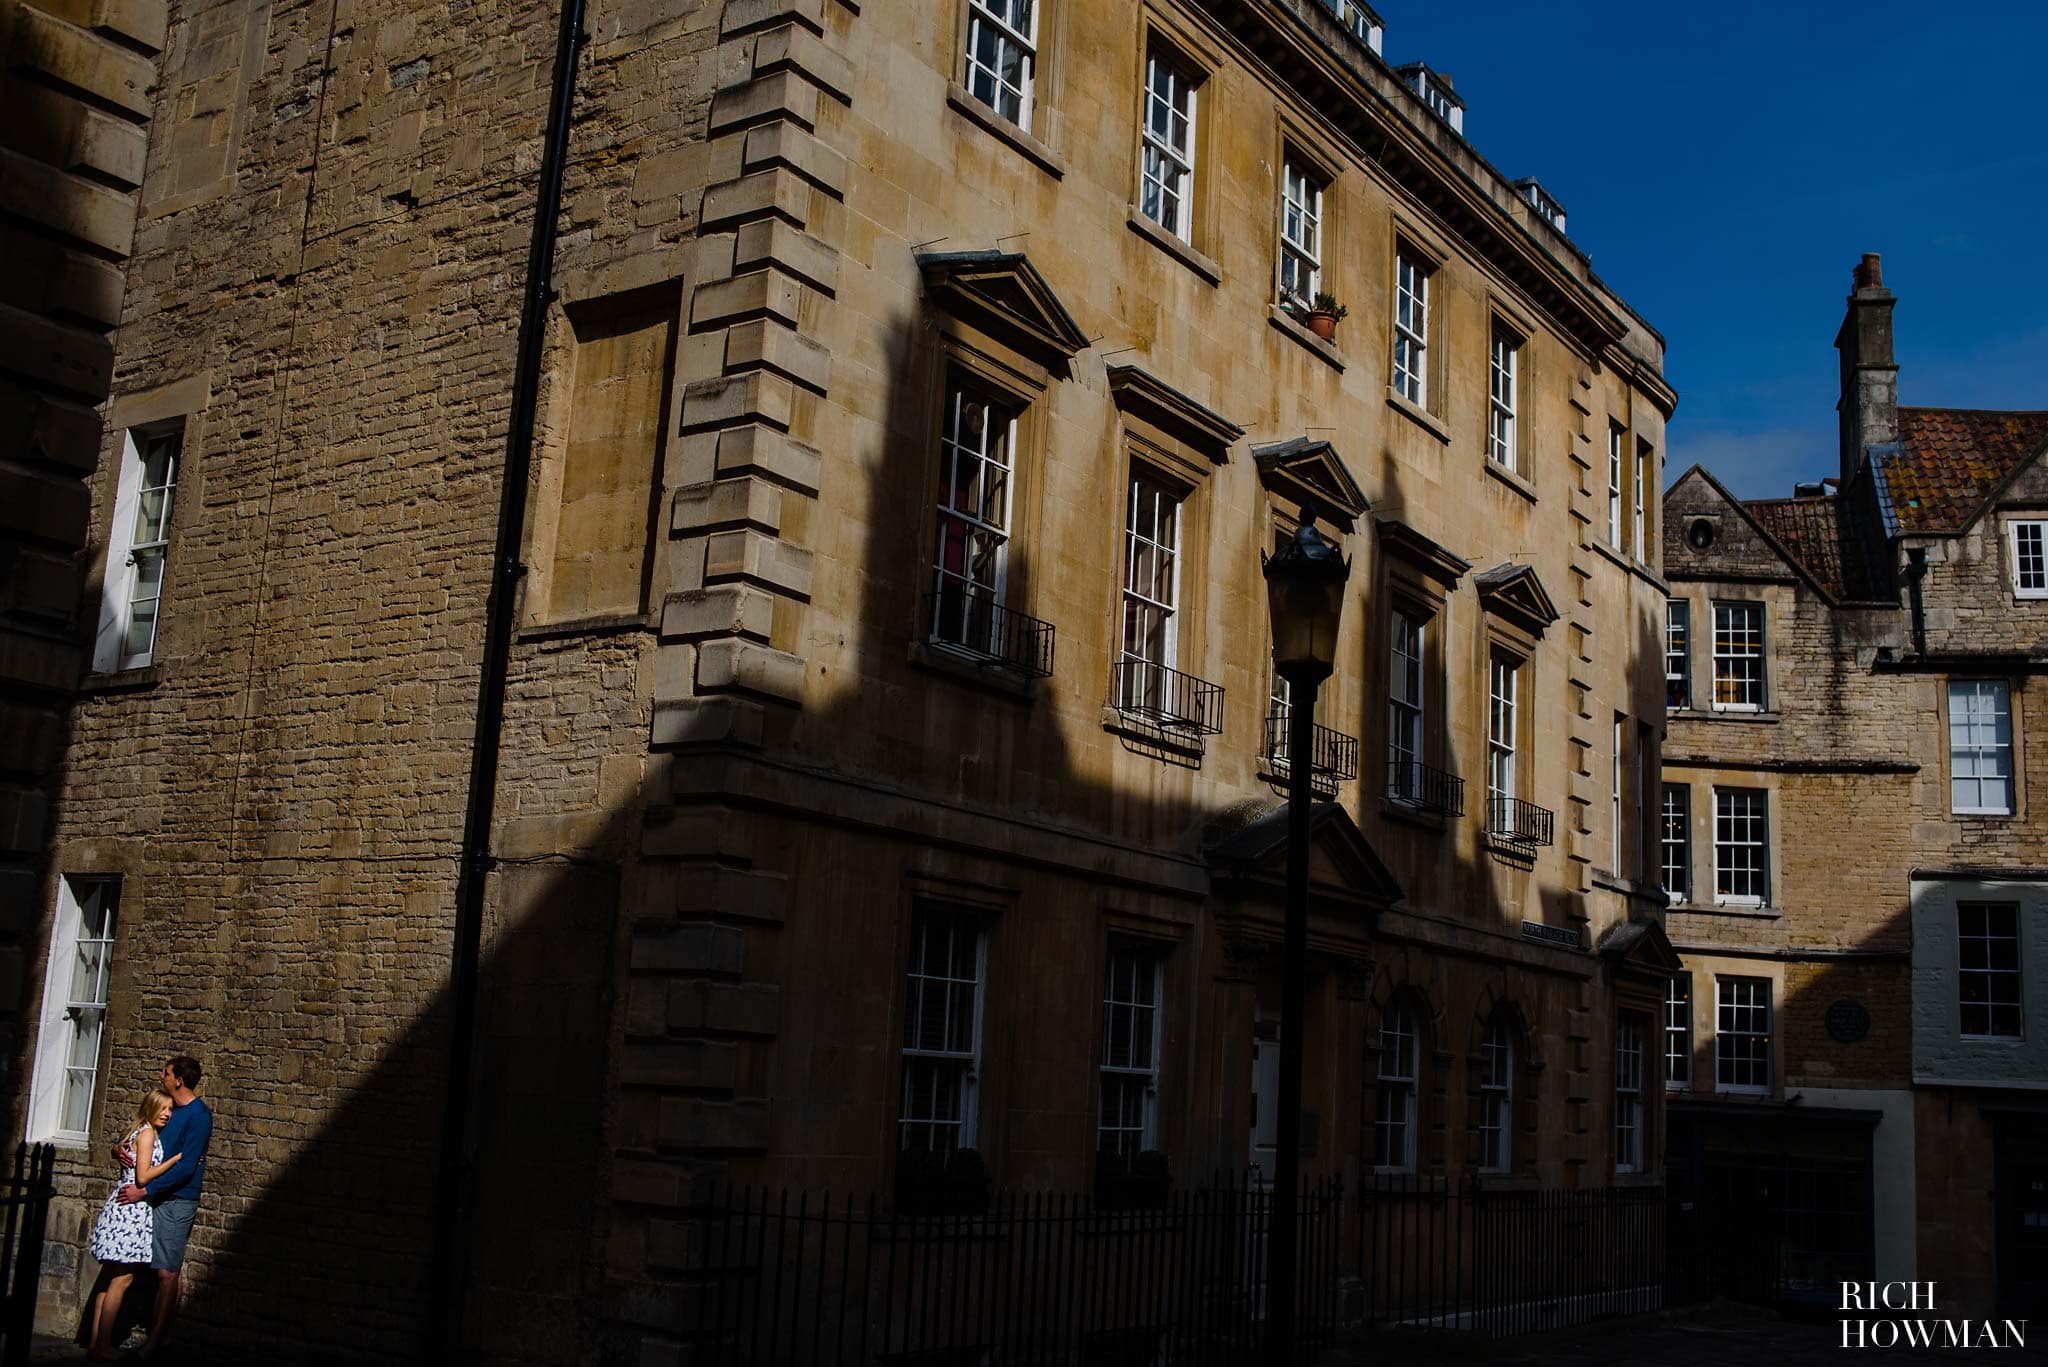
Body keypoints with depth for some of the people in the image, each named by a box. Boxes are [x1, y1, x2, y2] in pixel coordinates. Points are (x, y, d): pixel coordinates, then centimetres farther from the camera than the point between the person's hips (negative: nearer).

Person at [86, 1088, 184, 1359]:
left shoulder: (143, 1133, 17)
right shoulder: (147, 1133, -11)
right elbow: (143, 1176, -17)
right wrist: (176, 1158, -14)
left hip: (124, 1207, 10)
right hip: (131, 1210, -10)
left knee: (115, 1279, 11)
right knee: (123, 1279, -6)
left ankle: (97, 1341, 14)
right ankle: (103, 1345, -3)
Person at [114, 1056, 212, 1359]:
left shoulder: (199, 1115, -13)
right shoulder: (169, 1109, 14)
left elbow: (186, 1168, -18)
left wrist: (144, 1191, -18)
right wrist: (119, 1150, -1)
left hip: (178, 1200, -8)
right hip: (159, 1198, 8)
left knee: (167, 1272, -7)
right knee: (172, 1269, 10)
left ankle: (155, 1341, -5)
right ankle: (165, 1333, 14)